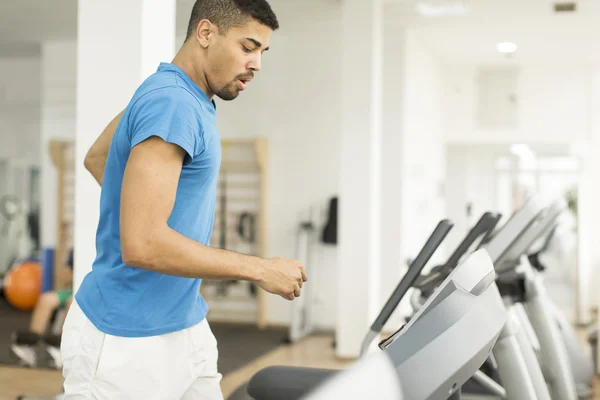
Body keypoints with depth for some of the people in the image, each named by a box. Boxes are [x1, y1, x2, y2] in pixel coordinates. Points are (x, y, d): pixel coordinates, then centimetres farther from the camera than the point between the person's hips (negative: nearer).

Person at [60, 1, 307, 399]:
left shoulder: (185, 97, 9)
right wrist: (260, 269, -20)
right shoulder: (172, 104, -21)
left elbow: (96, 157, 23)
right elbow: (142, 244, -29)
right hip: (127, 340, -9)